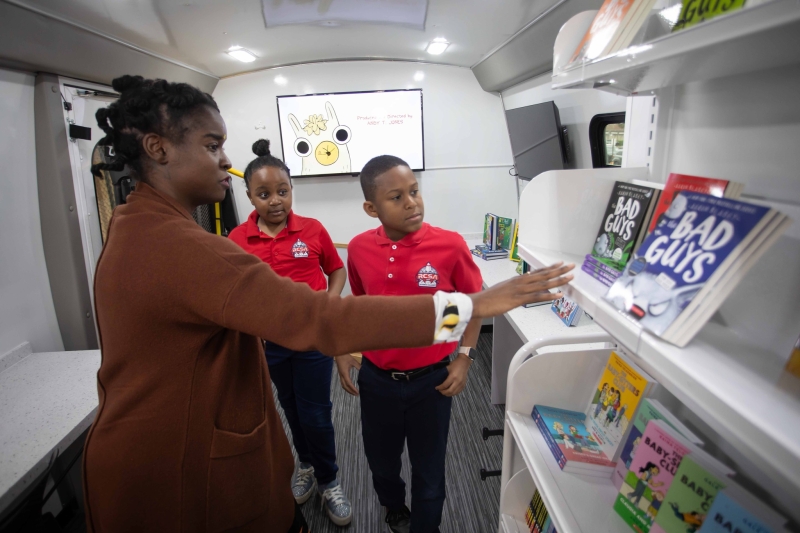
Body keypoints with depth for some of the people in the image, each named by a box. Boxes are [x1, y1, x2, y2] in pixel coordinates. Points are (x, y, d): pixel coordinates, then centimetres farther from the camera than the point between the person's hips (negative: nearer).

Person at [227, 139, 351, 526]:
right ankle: (306, 464, 47)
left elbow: (337, 270, 4)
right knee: (291, 408, 21)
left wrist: (330, 302, -12)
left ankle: (328, 480, 32)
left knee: (316, 413, 7)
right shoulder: (237, 240, -7)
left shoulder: (312, 230, -9)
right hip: (270, 340, 2)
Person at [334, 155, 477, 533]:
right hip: (376, 379, 3)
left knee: (429, 469, 18)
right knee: (380, 460, 26)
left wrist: (464, 357, -9)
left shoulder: (450, 245, -17)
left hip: (431, 380, -3)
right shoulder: (359, 248, -9)